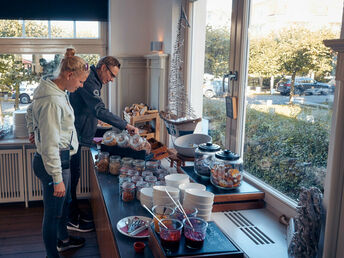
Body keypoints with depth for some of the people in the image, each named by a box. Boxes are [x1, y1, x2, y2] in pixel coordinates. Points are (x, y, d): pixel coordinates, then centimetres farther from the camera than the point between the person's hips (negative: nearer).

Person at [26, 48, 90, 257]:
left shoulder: (58, 92, 4)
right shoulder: (53, 102, -27)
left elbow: (31, 111, 24)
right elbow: (50, 145, -27)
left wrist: (34, 131, 36)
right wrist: (57, 179, -23)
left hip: (62, 159, 11)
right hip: (53, 162, -11)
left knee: (64, 203, 27)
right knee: (53, 212, 7)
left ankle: (63, 239, 50)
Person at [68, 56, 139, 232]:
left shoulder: (92, 81, 15)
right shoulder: (89, 82, -20)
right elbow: (100, 111, -32)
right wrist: (125, 125, -31)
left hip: (75, 136, 10)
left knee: (73, 176, 18)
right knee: (72, 177, -1)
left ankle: (74, 212, 30)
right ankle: (71, 220, 11)